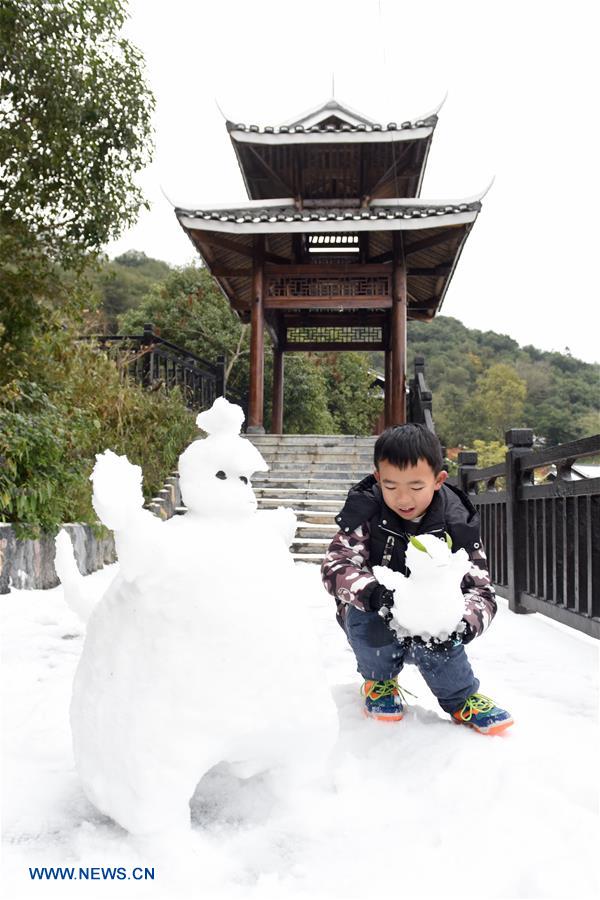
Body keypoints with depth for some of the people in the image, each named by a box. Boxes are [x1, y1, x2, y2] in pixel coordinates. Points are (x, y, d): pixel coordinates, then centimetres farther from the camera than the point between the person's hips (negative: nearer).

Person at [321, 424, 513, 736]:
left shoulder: (458, 525, -15)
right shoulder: (366, 512, -18)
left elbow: (482, 591, -18)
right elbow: (336, 565, -26)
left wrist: (461, 623, -42)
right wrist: (373, 592, -48)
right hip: (375, 622, 1)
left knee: (439, 650, -33)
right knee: (364, 610, -33)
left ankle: (461, 698, 1)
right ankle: (379, 678, 0)